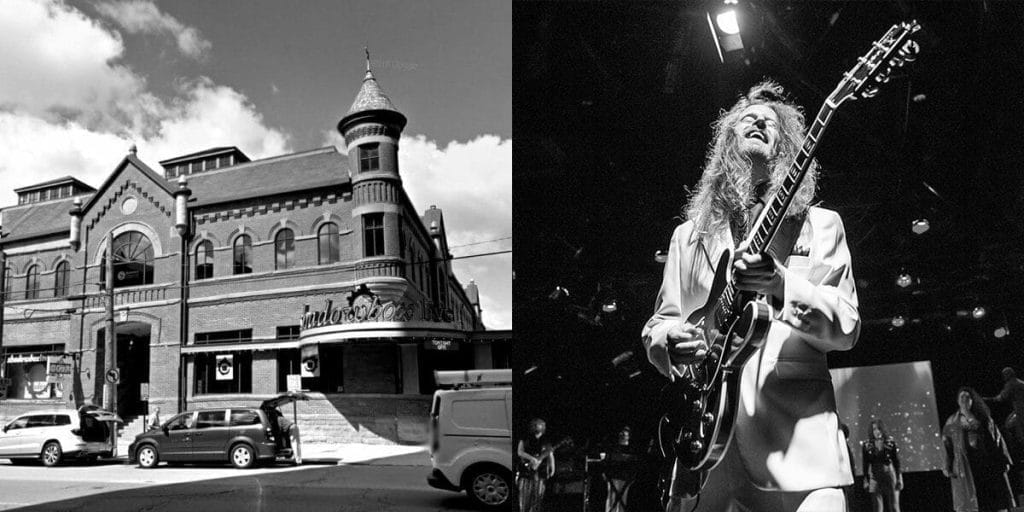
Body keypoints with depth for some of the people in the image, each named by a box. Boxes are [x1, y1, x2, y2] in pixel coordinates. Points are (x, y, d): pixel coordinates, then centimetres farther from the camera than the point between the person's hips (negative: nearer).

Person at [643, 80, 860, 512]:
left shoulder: (821, 225, 11)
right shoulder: (689, 234, 16)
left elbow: (847, 328, 2)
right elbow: (658, 324, 16)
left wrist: (783, 286, -16)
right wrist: (669, 341, -8)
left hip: (798, 429, -1)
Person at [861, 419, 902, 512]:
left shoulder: (891, 443, 0)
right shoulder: (867, 445, 1)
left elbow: (896, 462, 3)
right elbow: (866, 464, 4)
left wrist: (899, 479, -2)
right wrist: (866, 480, 0)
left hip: (890, 476, 0)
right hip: (875, 478, 1)